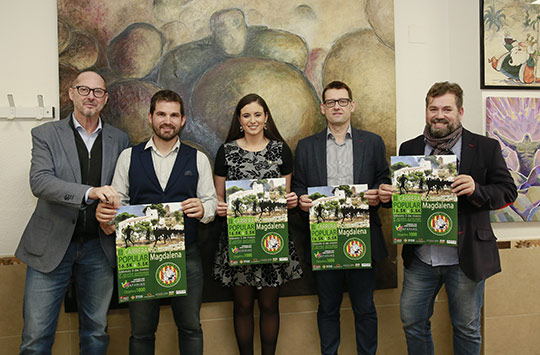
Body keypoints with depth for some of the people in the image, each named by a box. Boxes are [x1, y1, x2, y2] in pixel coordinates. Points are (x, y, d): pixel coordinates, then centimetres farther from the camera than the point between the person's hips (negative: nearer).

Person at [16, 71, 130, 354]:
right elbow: (40, 182, -15)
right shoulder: (45, 134, 0)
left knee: (96, 332, 14)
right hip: (52, 246, -2)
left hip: (99, 248, 2)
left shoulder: (119, 139, 8)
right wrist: (90, 192, -29)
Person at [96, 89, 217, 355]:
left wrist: (202, 209, -20)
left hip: (186, 256, 0)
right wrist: (103, 213, -19)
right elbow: (118, 201, 3)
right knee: (141, 331, 13)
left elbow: (212, 203, 2)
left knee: (190, 328, 11)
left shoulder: (198, 159, 5)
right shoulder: (129, 157, 6)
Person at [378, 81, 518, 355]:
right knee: (412, 322, 13)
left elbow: (508, 191, -2)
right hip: (420, 258, 3)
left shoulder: (486, 148, -3)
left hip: (466, 258, -2)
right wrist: (387, 194, -10)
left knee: (467, 328, 14)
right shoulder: (409, 149, 6)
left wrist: (476, 190, -21)